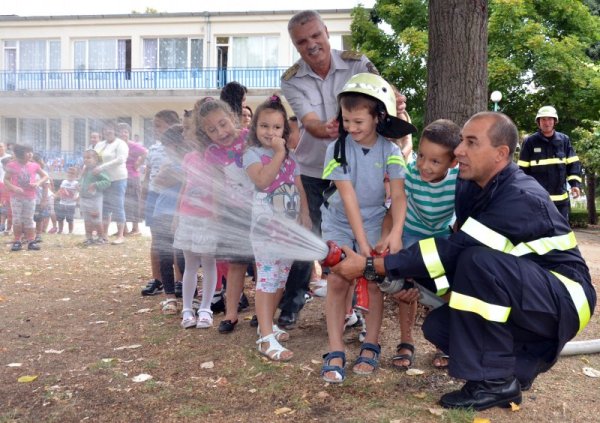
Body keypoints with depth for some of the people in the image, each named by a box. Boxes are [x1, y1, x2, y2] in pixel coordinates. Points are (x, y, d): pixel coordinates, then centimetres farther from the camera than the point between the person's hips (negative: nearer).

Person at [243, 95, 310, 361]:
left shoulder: (290, 157, 15)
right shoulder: (253, 153, -4)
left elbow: (299, 187, 17)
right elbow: (262, 180, -22)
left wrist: (305, 214, 7)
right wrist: (278, 154, -17)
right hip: (266, 224, -6)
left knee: (281, 277, 11)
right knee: (267, 277, -12)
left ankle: (267, 324, 26)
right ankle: (266, 338, -13)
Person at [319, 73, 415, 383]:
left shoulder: (390, 152, -12)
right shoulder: (337, 149, -16)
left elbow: (398, 196, -17)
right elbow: (348, 197, -20)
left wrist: (395, 233, -34)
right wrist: (362, 242, -25)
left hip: (374, 222, 1)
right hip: (339, 221, -1)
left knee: (374, 282, -2)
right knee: (337, 281, -8)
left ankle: (370, 347, 12)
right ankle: (335, 352, -5)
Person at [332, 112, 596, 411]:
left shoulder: (521, 199, -28)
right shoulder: (472, 186, -2)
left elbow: (454, 250, -32)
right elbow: (456, 250, 8)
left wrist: (370, 266, -29)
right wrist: (421, 284, -7)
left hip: (565, 298, -8)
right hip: (525, 295, 8)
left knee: (477, 261, -33)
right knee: (438, 326, -8)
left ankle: (494, 380, -19)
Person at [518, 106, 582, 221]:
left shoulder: (564, 140, 4)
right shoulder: (530, 142, -3)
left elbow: (573, 164, 6)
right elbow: (522, 169, 0)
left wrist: (575, 183, -6)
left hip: (560, 197, 3)